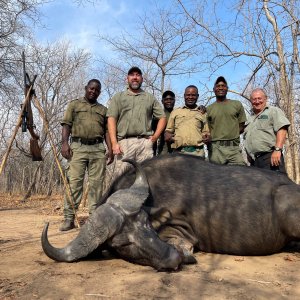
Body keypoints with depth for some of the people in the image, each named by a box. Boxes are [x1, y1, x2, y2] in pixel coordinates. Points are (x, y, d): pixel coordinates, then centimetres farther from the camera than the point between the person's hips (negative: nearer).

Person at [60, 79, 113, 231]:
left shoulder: (103, 109, 21)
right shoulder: (74, 104, 15)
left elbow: (107, 131, 15)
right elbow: (66, 125, 6)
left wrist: (110, 149, 2)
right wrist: (65, 143, -8)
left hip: (98, 148, 2)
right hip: (78, 146, -2)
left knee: (96, 183, -1)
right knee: (74, 181, -8)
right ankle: (69, 218, -7)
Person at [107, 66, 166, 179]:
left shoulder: (150, 98, 20)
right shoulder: (118, 97, 16)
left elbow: (162, 118, 17)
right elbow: (111, 119, 5)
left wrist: (155, 137, 3)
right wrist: (114, 143, -8)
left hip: (145, 143, 1)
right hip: (124, 143, -1)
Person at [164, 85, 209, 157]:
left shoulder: (202, 114, 19)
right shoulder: (175, 112, 18)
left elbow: (205, 133, 20)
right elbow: (168, 130, 18)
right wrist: (167, 136, -5)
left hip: (197, 152, 1)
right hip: (178, 152, 0)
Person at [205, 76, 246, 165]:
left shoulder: (237, 105, 14)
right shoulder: (208, 109, 13)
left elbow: (241, 126, 15)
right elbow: (207, 130, 12)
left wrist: (231, 136, 2)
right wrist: (208, 137, -10)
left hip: (234, 148, 1)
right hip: (215, 148, 0)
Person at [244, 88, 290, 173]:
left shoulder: (273, 111, 5)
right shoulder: (250, 119, 26)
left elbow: (282, 130, -9)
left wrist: (277, 149, -20)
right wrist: (249, 157, 16)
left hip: (270, 157, -6)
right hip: (253, 161, 7)